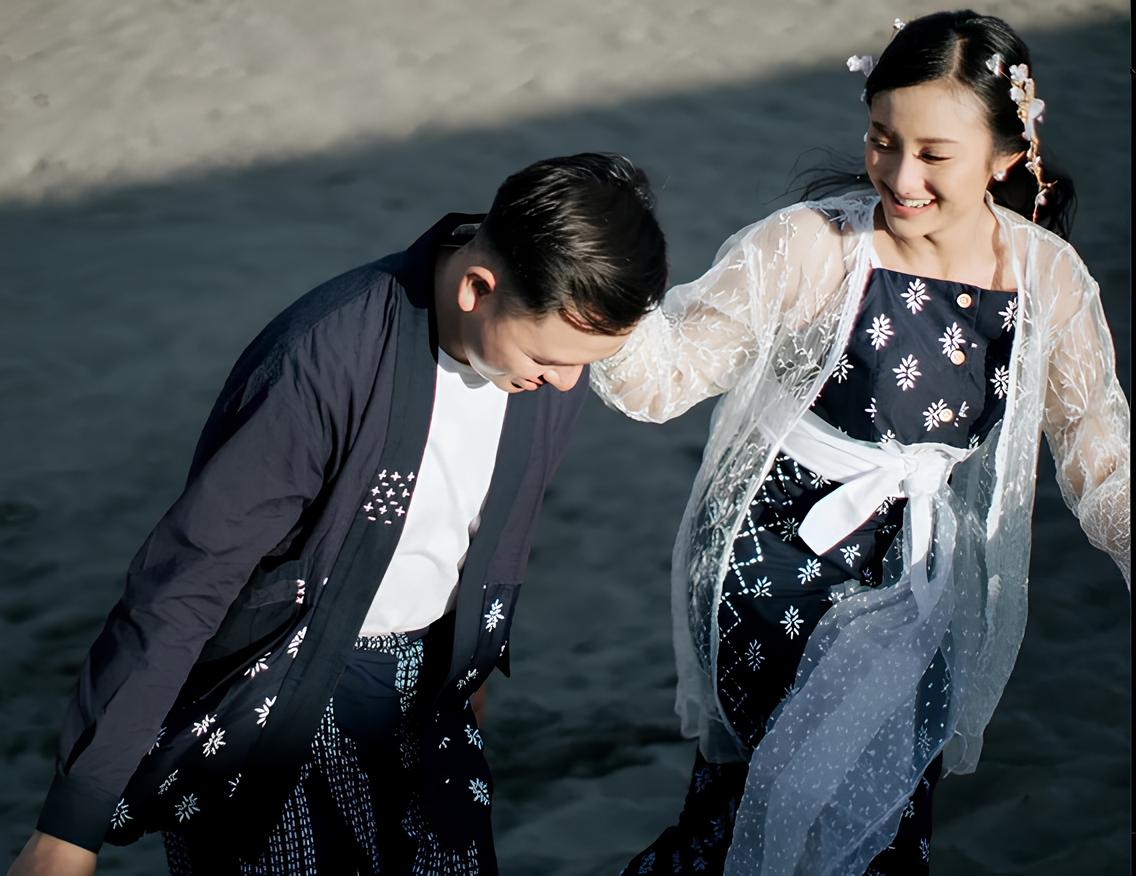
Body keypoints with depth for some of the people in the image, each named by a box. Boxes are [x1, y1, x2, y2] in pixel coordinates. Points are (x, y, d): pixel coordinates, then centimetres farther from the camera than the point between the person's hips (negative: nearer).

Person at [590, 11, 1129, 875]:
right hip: (775, 564, -4)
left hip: (916, 583, 4)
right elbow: (662, 378, -17)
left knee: (894, 802, 10)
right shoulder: (809, 246, -18)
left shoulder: (1048, 276, -7)